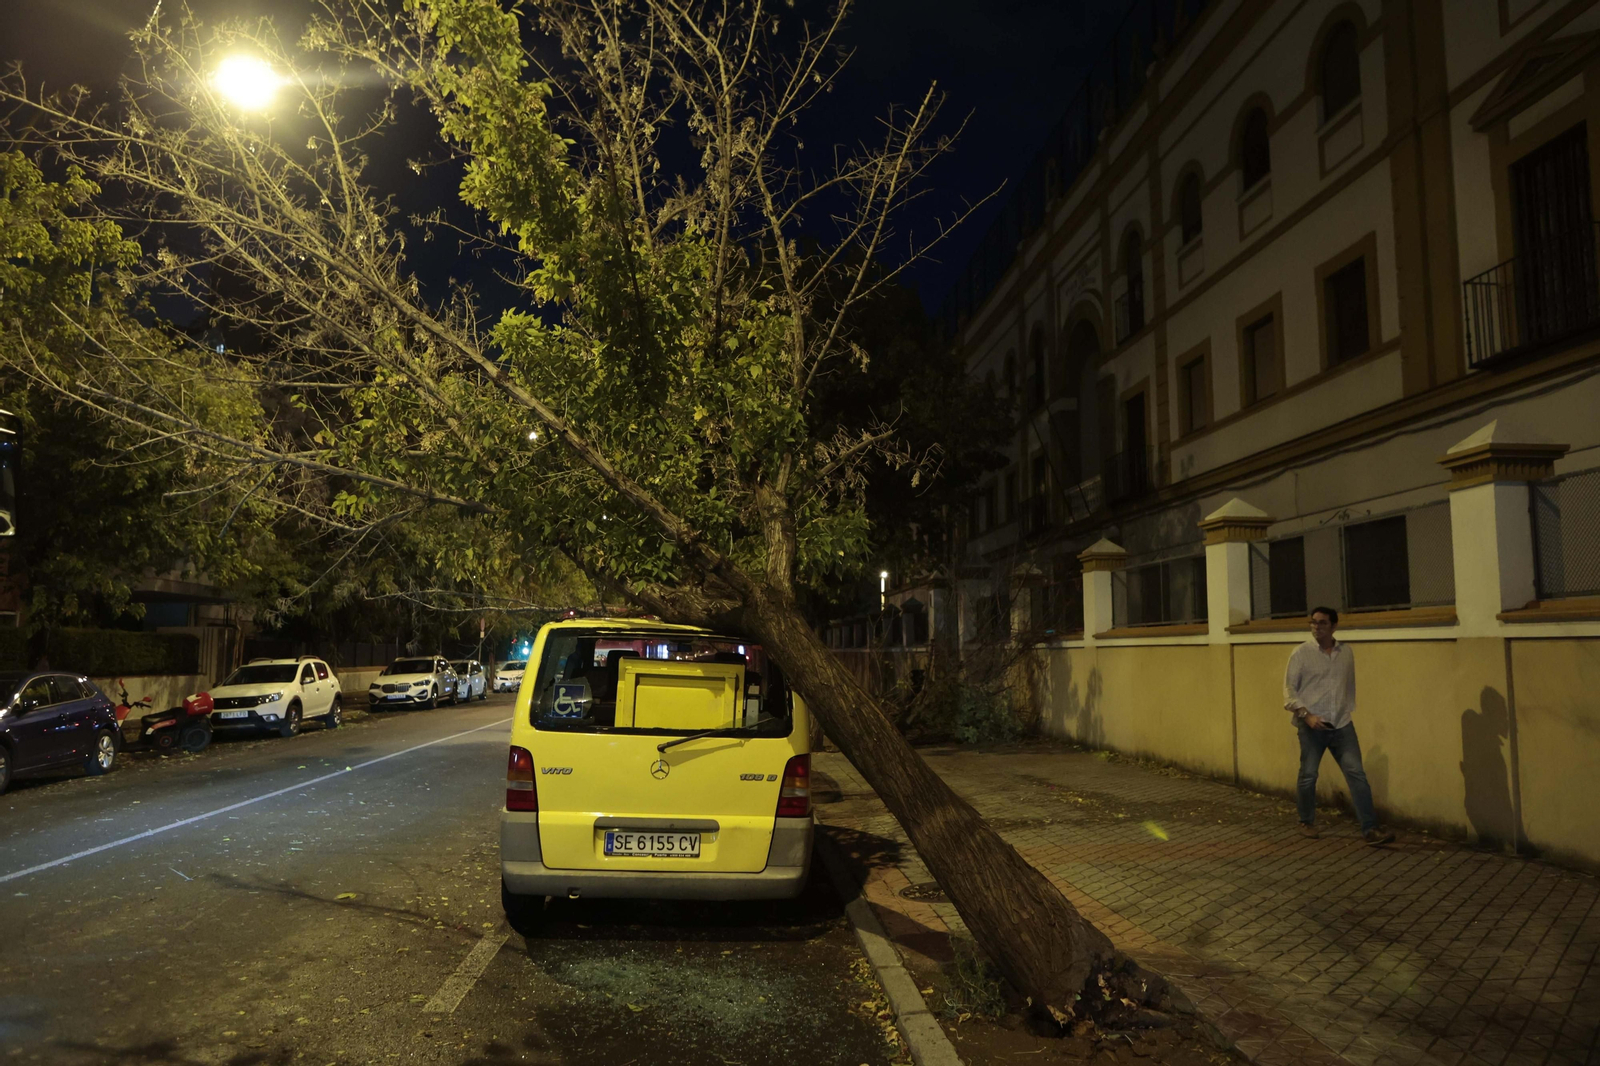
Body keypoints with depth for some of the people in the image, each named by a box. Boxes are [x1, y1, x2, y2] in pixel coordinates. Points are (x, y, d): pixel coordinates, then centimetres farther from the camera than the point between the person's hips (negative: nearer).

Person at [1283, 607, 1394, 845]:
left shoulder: (1347, 651, 6)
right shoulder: (1301, 653, -6)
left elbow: (1350, 685, 16)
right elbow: (1289, 689, -7)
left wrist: (1348, 710, 15)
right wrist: (1306, 714, -17)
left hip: (1342, 725, 3)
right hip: (1312, 726, -3)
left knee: (1357, 774, -4)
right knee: (1308, 776, 6)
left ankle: (1369, 829, -2)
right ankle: (1307, 822, 25)